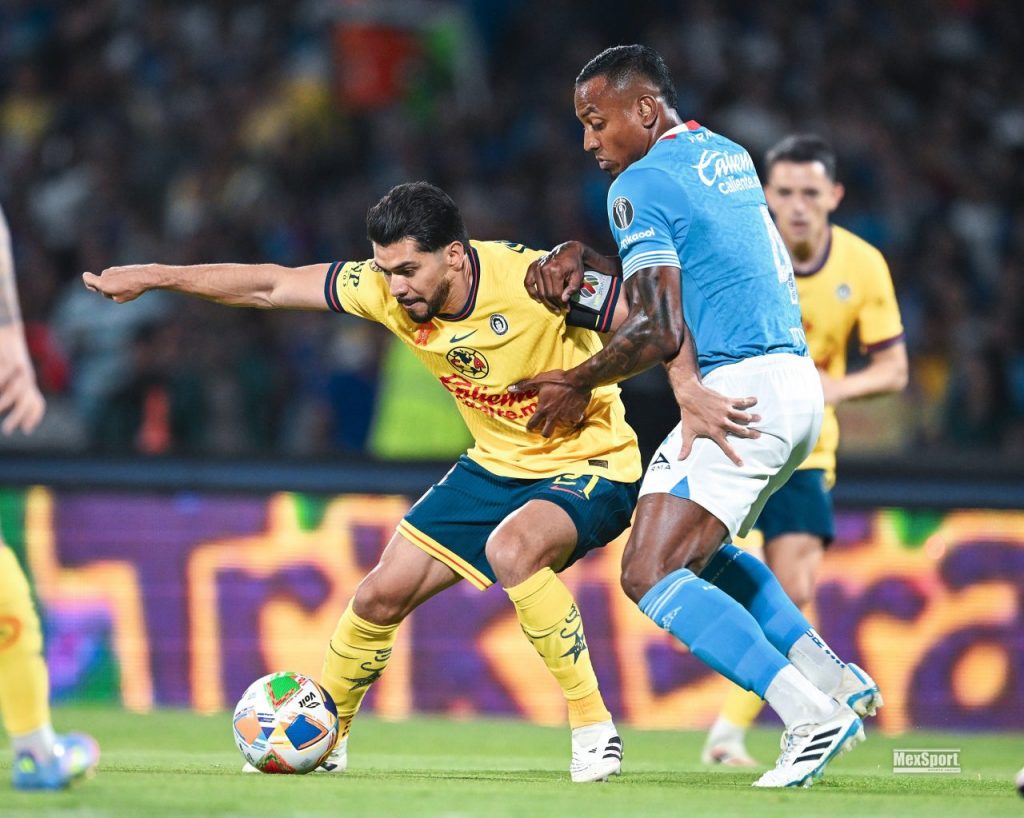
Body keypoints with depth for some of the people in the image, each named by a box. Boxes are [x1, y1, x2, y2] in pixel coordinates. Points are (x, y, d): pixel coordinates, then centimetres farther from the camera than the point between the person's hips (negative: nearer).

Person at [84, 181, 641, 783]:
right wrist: (152, 277, -4)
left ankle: (595, 732, -24)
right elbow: (270, 287, -3)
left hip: (591, 465, -7)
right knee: (382, 595, 2)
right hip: (496, 464, 7)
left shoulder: (531, 280, -28)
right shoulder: (387, 288, -11)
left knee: (511, 549, -36)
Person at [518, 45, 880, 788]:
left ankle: (810, 715, -19)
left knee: (650, 573, -10)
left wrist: (577, 386, -2)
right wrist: (578, 256, 15)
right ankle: (833, 677, 15)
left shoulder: (641, 184, -10)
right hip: (798, 381, 10)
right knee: (698, 547, 26)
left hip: (740, 391, -10)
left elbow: (658, 330, -16)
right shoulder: (728, 157, 17)